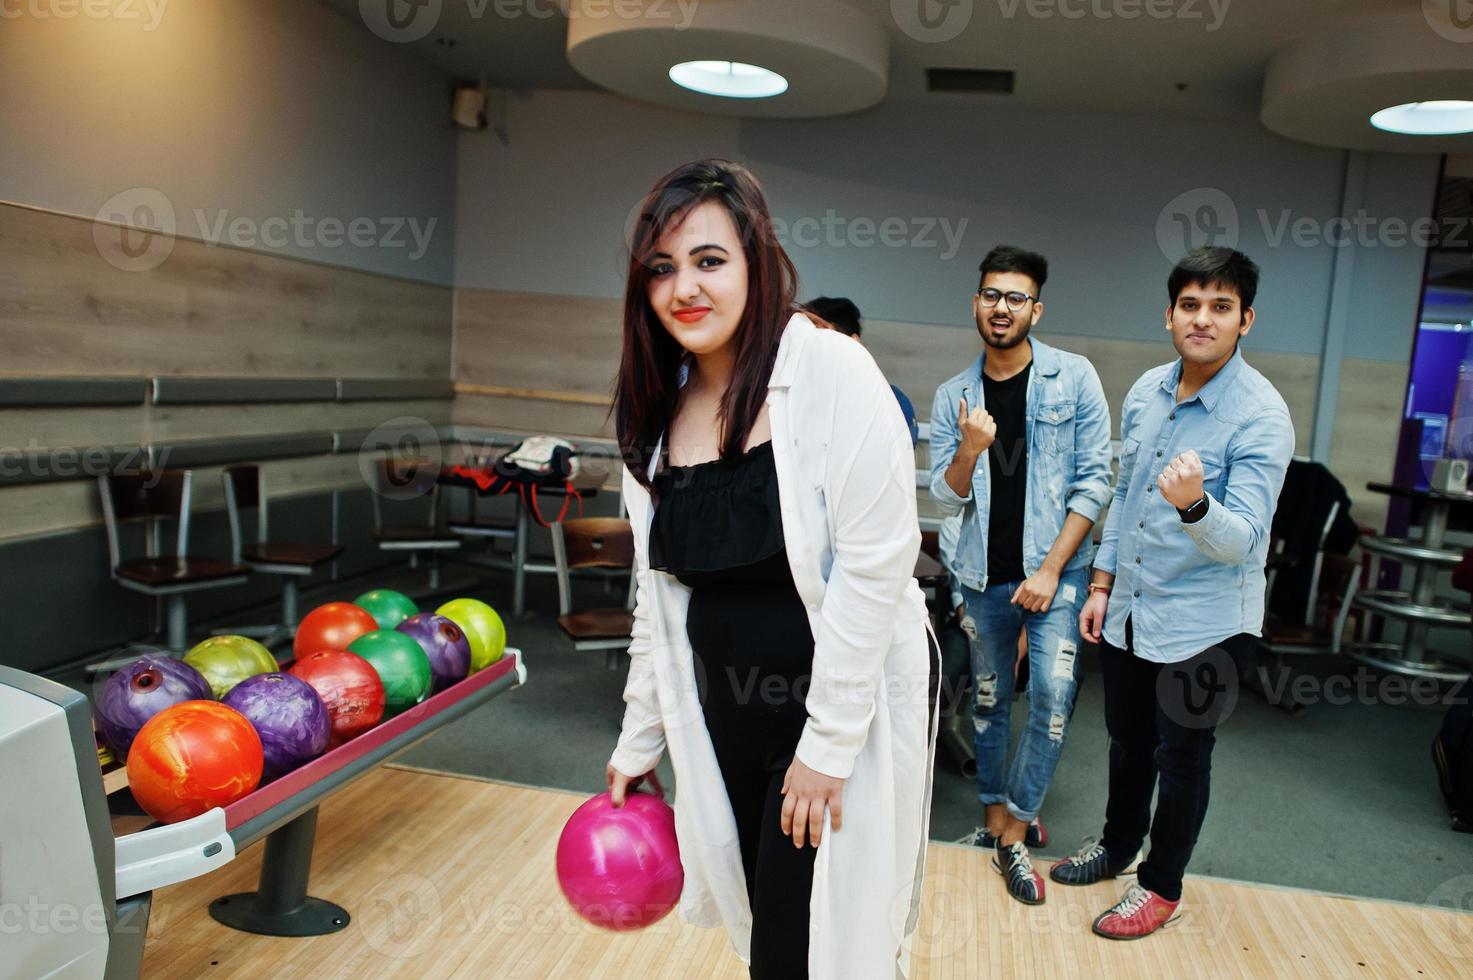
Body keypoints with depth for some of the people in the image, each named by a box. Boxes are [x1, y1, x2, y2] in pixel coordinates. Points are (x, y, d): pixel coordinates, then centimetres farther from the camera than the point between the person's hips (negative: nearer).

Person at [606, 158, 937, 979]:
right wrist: (641, 739, 13)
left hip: (848, 713, -5)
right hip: (727, 719, 6)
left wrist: (829, 744, -16)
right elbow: (659, 593, 9)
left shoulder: (830, 373, -17)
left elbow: (874, 567, -19)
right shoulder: (660, 407, 3)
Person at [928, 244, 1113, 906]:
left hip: (1055, 569, -2)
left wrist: (1051, 568, -12)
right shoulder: (953, 397, 2)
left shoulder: (1074, 379, -5)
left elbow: (1094, 482, -6)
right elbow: (947, 500, 0)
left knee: (1053, 695, -14)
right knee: (989, 700, 13)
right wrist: (970, 450, -21)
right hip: (984, 574, 3)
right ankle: (999, 816, 31)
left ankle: (1013, 834, 3)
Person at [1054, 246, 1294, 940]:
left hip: (1204, 621, -6)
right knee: (1127, 739, 21)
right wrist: (1103, 583, 11)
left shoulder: (1261, 415, -19)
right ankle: (1118, 844, 45)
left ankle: (1161, 885, 31)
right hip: (1129, 607, 6)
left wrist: (1194, 504, -46)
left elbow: (1243, 540, -25)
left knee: (1182, 754, 10)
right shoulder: (1145, 391, 1)